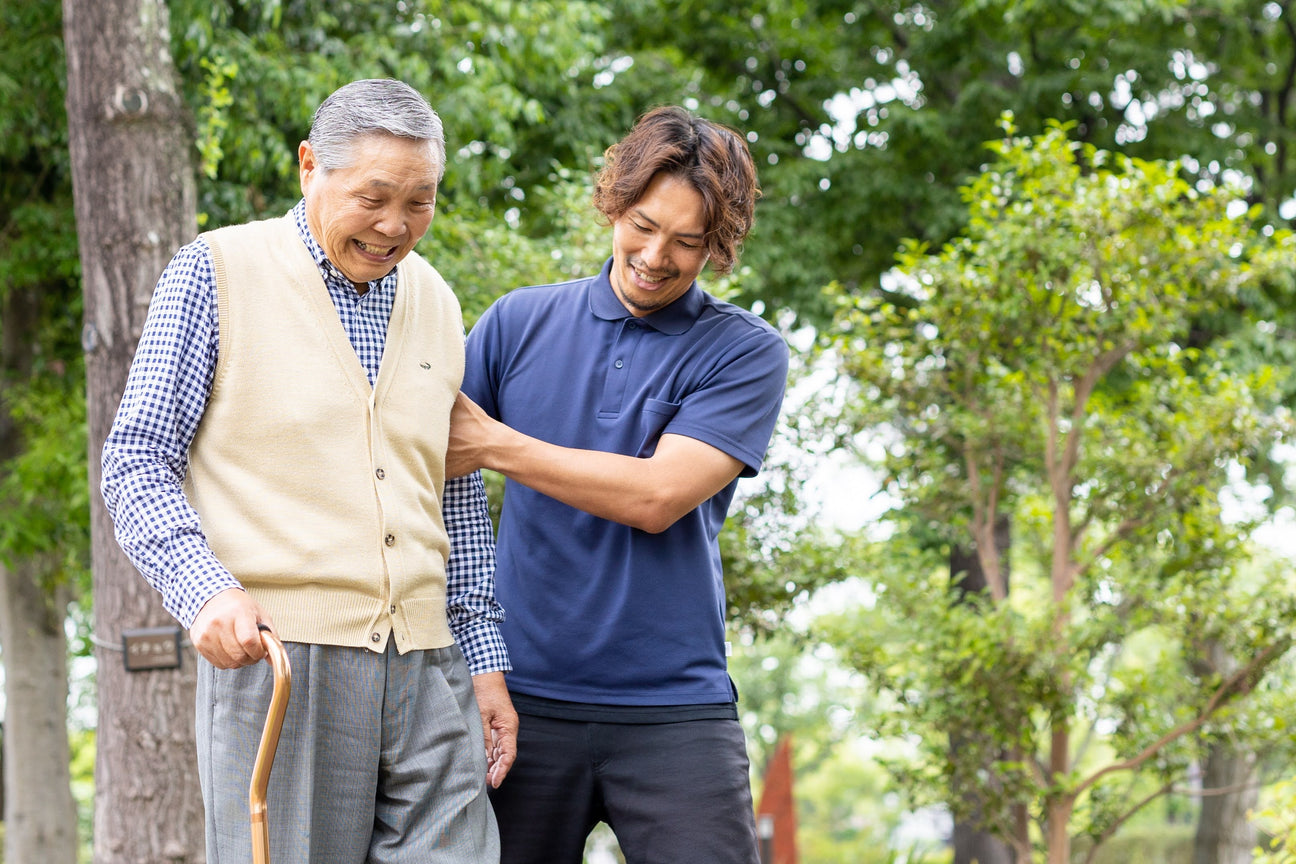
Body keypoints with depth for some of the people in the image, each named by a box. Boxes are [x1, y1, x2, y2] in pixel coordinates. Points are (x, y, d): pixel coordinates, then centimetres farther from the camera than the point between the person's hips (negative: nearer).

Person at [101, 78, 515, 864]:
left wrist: (485, 659, 15)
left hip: (426, 668, 5)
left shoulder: (435, 303, 17)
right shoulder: (217, 271, 1)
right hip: (275, 651, -5)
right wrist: (205, 590, -19)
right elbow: (136, 464, -3)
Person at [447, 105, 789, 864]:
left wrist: (495, 445, -7)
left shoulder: (746, 352, 0)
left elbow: (656, 497, -11)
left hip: (674, 709, -2)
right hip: (526, 695, 2)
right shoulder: (520, 322, 9)